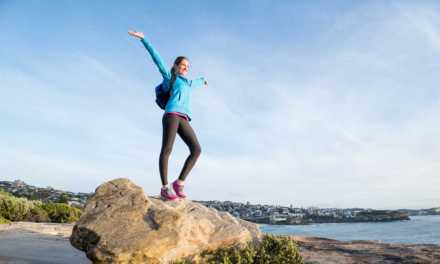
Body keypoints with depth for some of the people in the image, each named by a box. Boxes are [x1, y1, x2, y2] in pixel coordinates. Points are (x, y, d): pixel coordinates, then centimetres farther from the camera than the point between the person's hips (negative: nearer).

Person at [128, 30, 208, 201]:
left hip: (183, 120, 6)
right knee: (167, 150, -14)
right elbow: (157, 58, 12)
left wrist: (202, 80, 82)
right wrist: (143, 39, 7)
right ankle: (165, 188, -15)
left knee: (196, 150, -10)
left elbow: (195, 83, 60)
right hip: (172, 115, -6)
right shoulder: (169, 77, 19)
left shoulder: (188, 83, 36)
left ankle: (179, 183, -7)